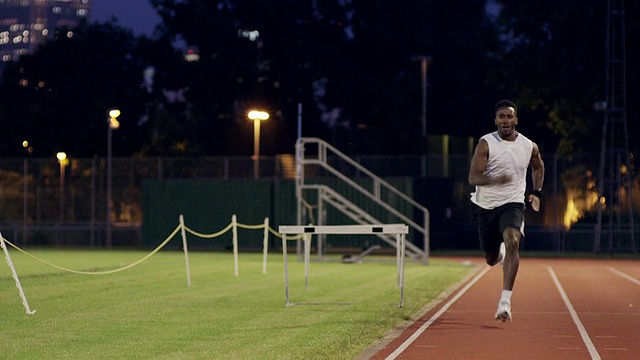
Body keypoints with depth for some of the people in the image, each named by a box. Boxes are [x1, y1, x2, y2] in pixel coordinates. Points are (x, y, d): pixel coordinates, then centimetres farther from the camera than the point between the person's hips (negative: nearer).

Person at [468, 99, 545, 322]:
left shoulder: (529, 147, 0)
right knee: (491, 259, 11)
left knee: (512, 242, -29)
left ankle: (505, 301, -31)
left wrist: (536, 192, 14)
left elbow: (538, 167, 24)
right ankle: (500, 252, 53)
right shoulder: (486, 144, -9)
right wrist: (495, 179, -35)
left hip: (513, 204, 0)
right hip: (486, 205, 0)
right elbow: (473, 177, -17)